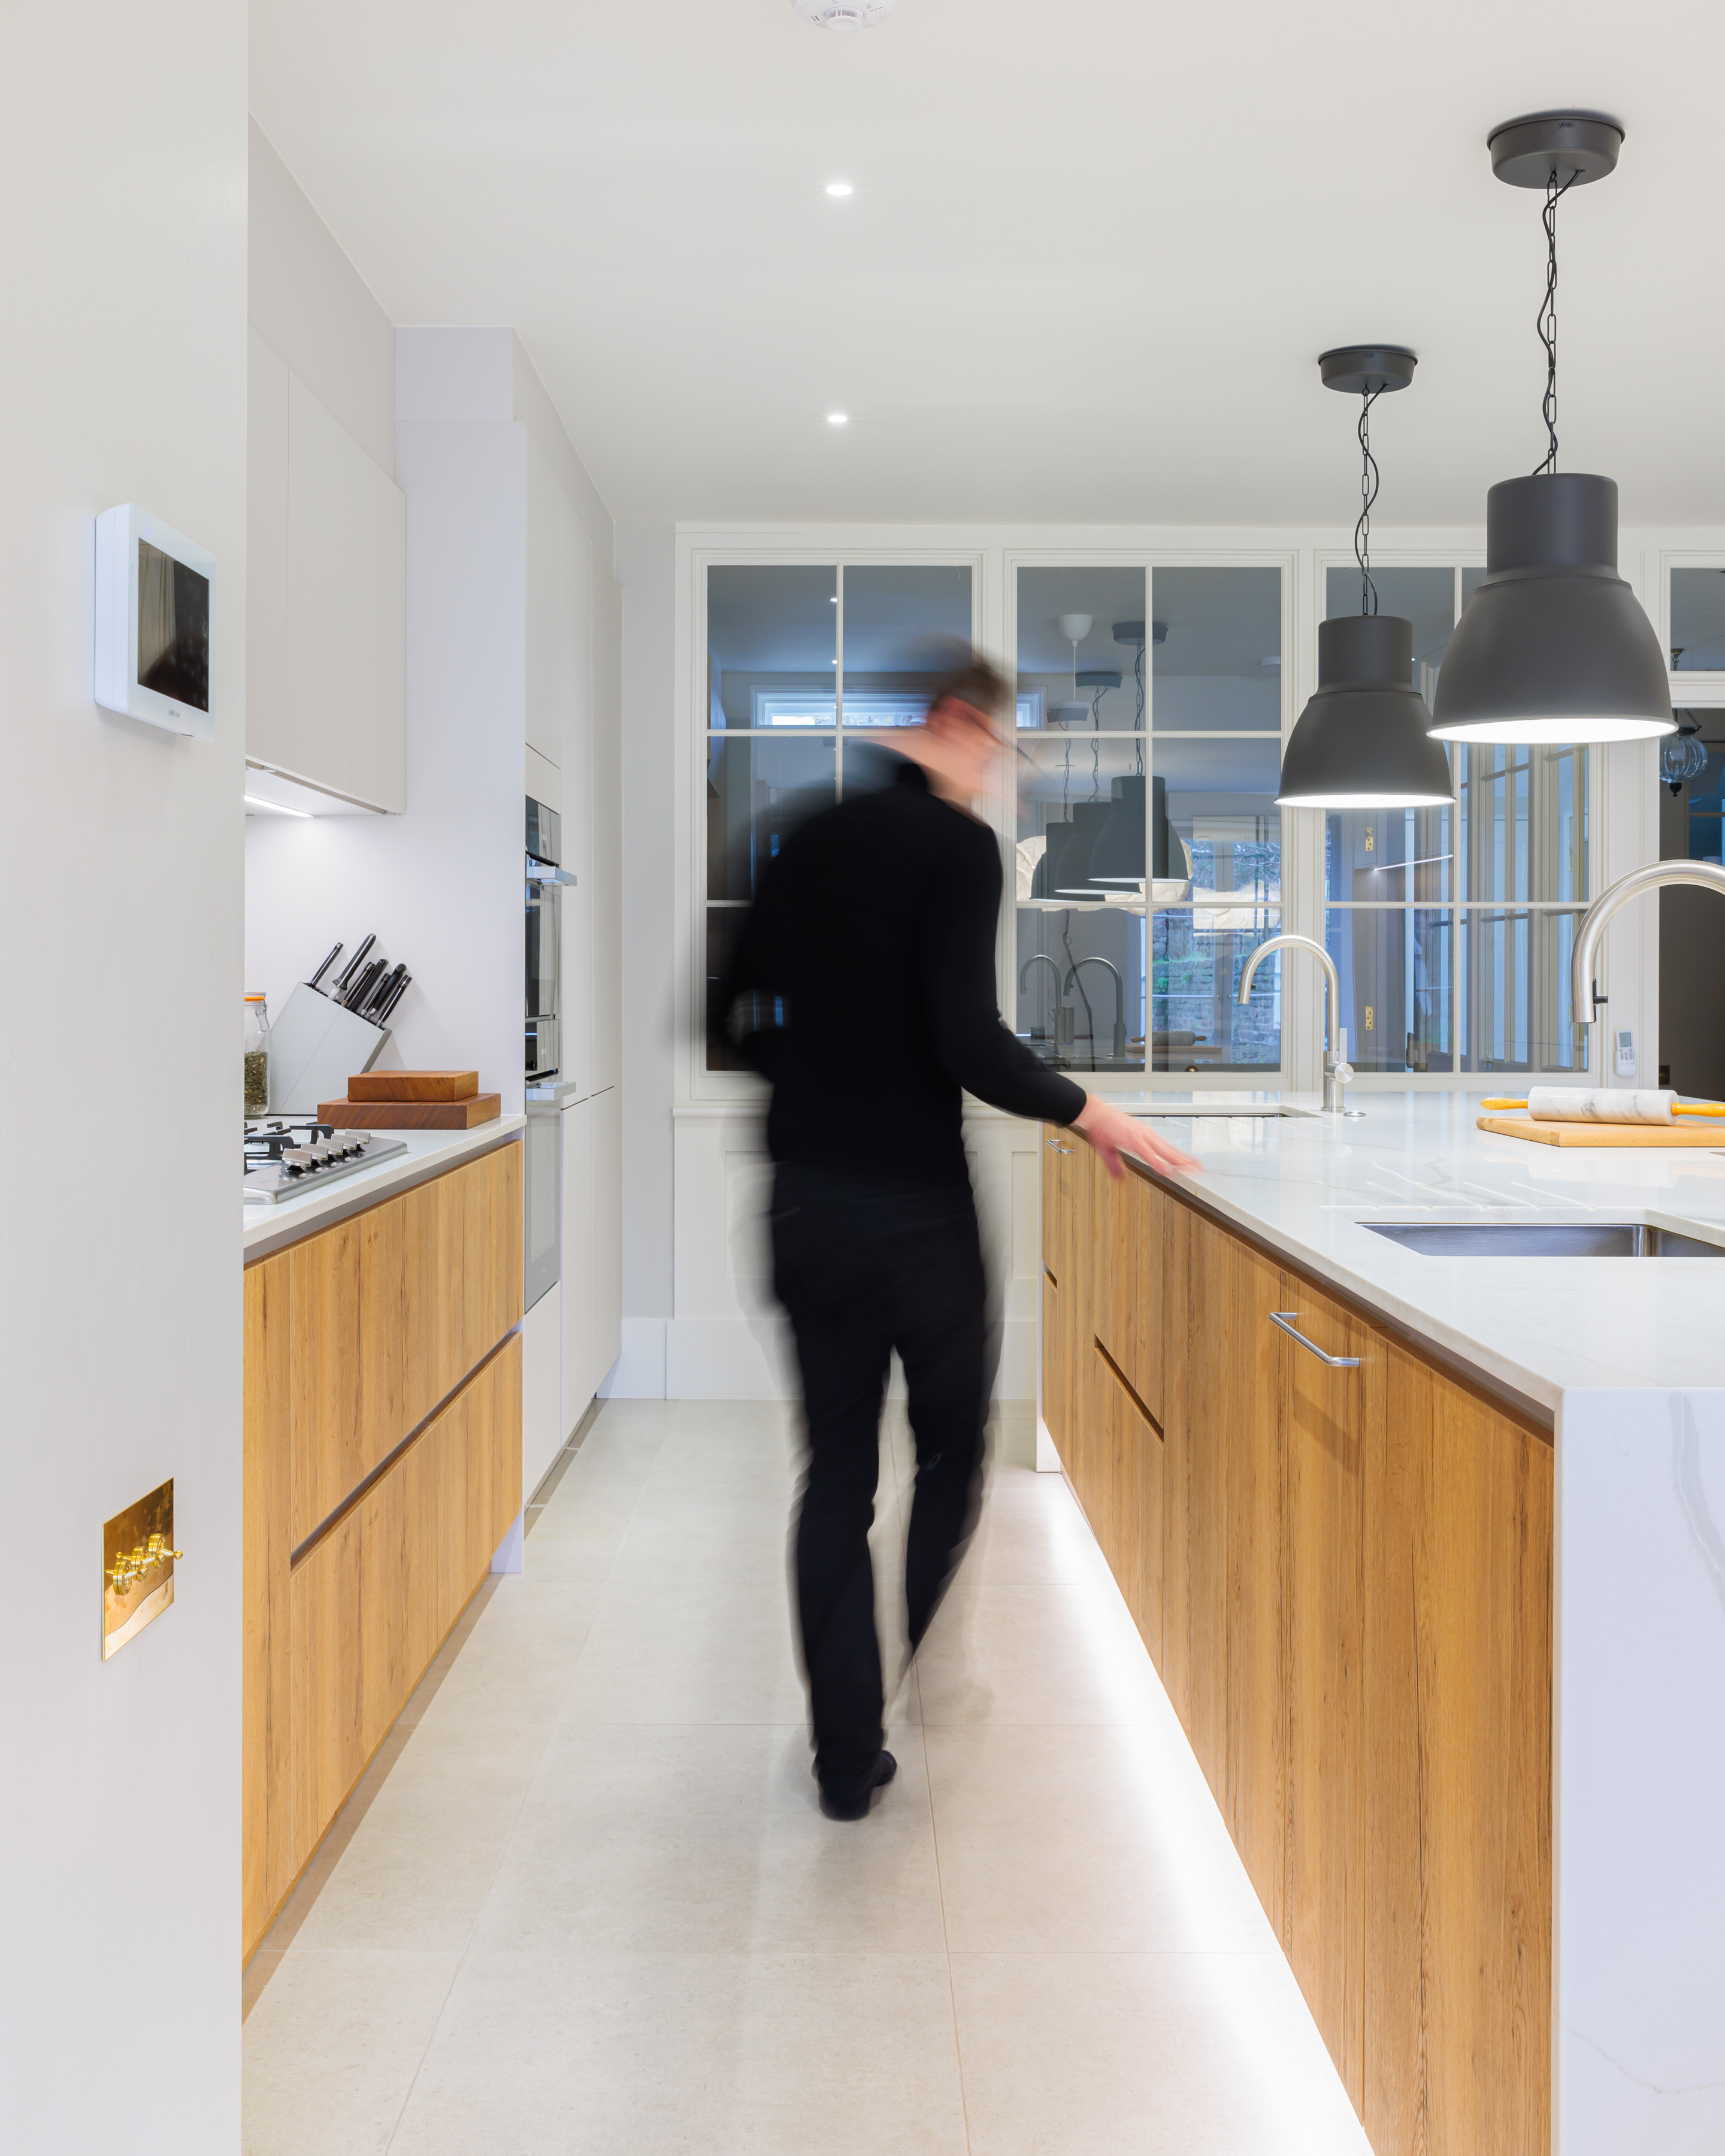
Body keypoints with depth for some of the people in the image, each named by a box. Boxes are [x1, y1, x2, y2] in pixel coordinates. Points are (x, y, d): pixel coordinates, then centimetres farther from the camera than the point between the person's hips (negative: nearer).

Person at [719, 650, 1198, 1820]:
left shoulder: (808, 837, 7)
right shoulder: (958, 843, -11)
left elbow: (745, 1010, 11)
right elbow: (970, 1042, -21)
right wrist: (1093, 1113, -10)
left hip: (807, 1194, 5)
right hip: (916, 1200, -5)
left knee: (836, 1469, 11)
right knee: (955, 1454, 16)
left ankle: (848, 1758, 17)